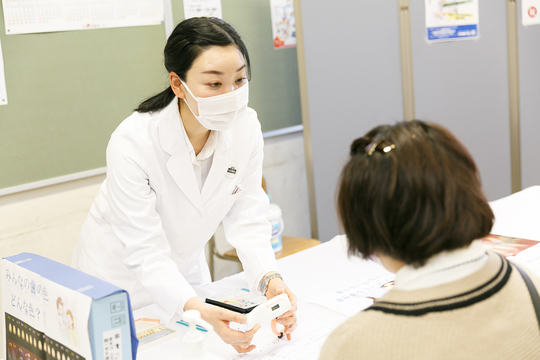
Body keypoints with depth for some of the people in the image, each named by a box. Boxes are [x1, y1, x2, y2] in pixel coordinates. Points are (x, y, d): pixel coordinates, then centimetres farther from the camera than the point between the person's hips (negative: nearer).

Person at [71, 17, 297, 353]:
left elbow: (247, 220, -14)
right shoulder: (132, 143, -32)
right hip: (119, 280, -4)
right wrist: (198, 309, -47)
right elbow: (146, 253, -32)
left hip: (186, 271, 5)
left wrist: (270, 279, -32)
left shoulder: (246, 126, -18)